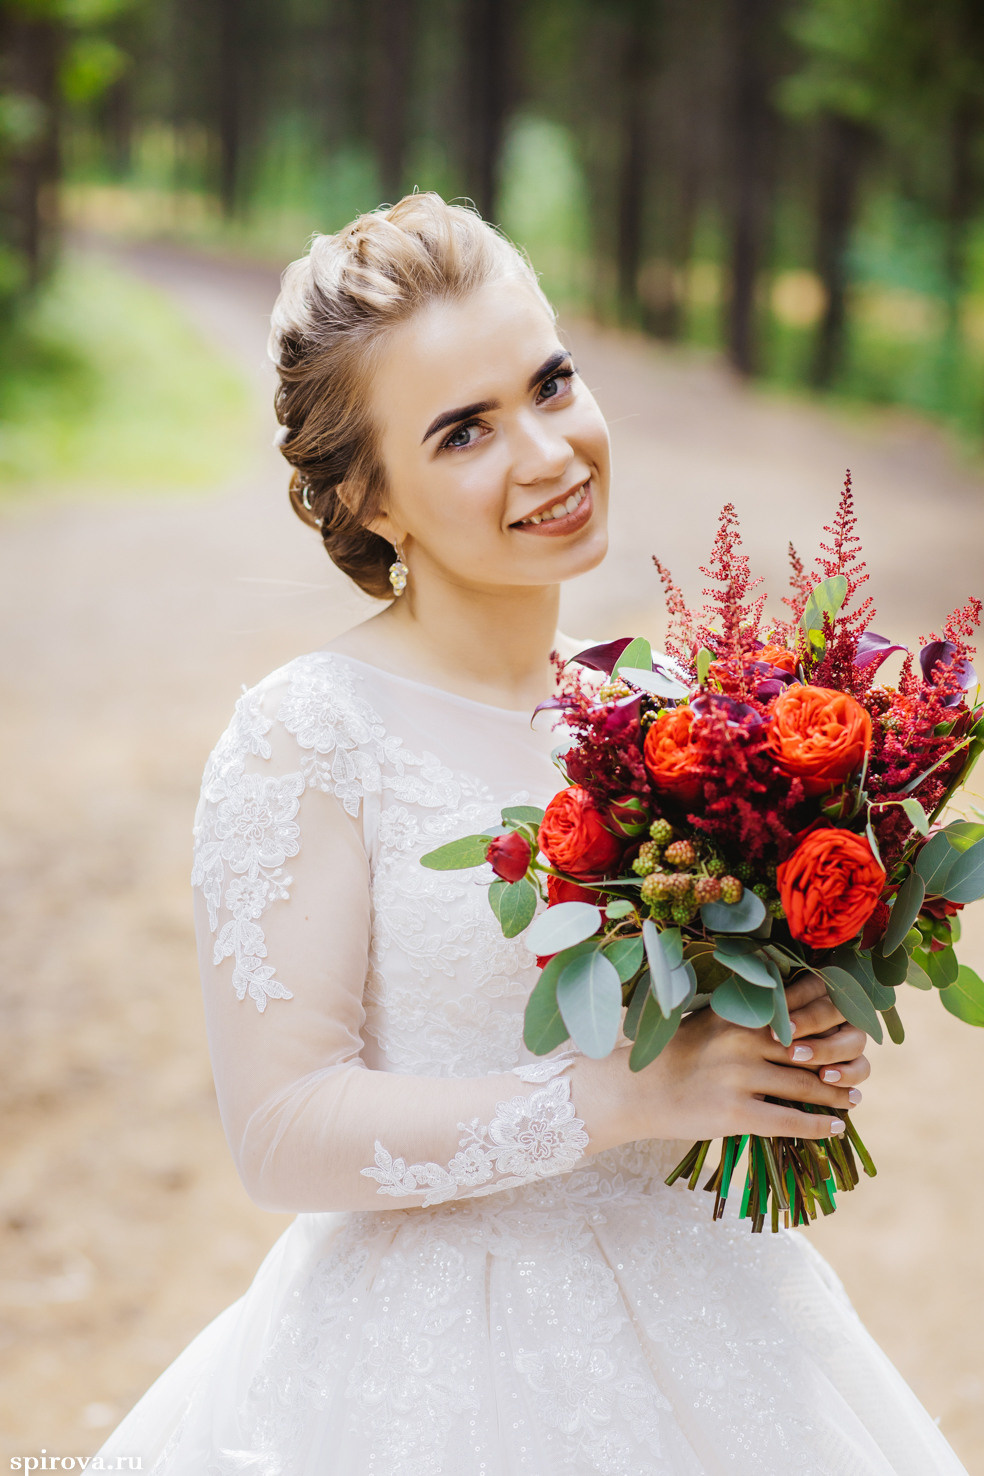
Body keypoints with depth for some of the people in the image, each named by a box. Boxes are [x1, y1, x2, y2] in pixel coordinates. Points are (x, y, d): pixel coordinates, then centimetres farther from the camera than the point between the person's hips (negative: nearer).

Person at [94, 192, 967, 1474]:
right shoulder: (308, 734, -14)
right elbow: (283, 1131, -18)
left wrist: (799, 1044, -7)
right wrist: (629, 1094, -22)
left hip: (701, 1324, 5)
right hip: (435, 1365, -5)